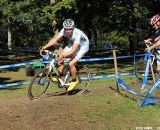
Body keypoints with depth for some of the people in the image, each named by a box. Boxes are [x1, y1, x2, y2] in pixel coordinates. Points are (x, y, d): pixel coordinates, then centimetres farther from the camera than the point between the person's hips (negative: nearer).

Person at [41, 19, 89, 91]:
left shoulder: (77, 34, -38)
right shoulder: (64, 30, -21)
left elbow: (73, 50, -44)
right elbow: (55, 39, -25)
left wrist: (64, 55, -56)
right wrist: (45, 46, -38)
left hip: (82, 46, -6)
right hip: (72, 43, 6)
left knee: (71, 64, -20)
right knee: (60, 58, -11)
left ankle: (75, 81, 3)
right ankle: (59, 76, 6)